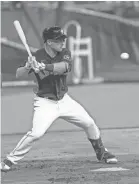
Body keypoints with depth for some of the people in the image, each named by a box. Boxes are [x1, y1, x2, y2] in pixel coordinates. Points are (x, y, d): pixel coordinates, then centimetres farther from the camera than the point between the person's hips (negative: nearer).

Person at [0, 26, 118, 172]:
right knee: (36, 133, -23)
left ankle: (102, 153, 29)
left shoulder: (64, 53, -5)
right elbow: (18, 74, -18)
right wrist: (27, 67, -40)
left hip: (64, 99, 5)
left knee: (89, 123, 6)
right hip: (45, 102, -5)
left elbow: (65, 67, -27)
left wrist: (45, 67, -42)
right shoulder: (37, 56, -15)